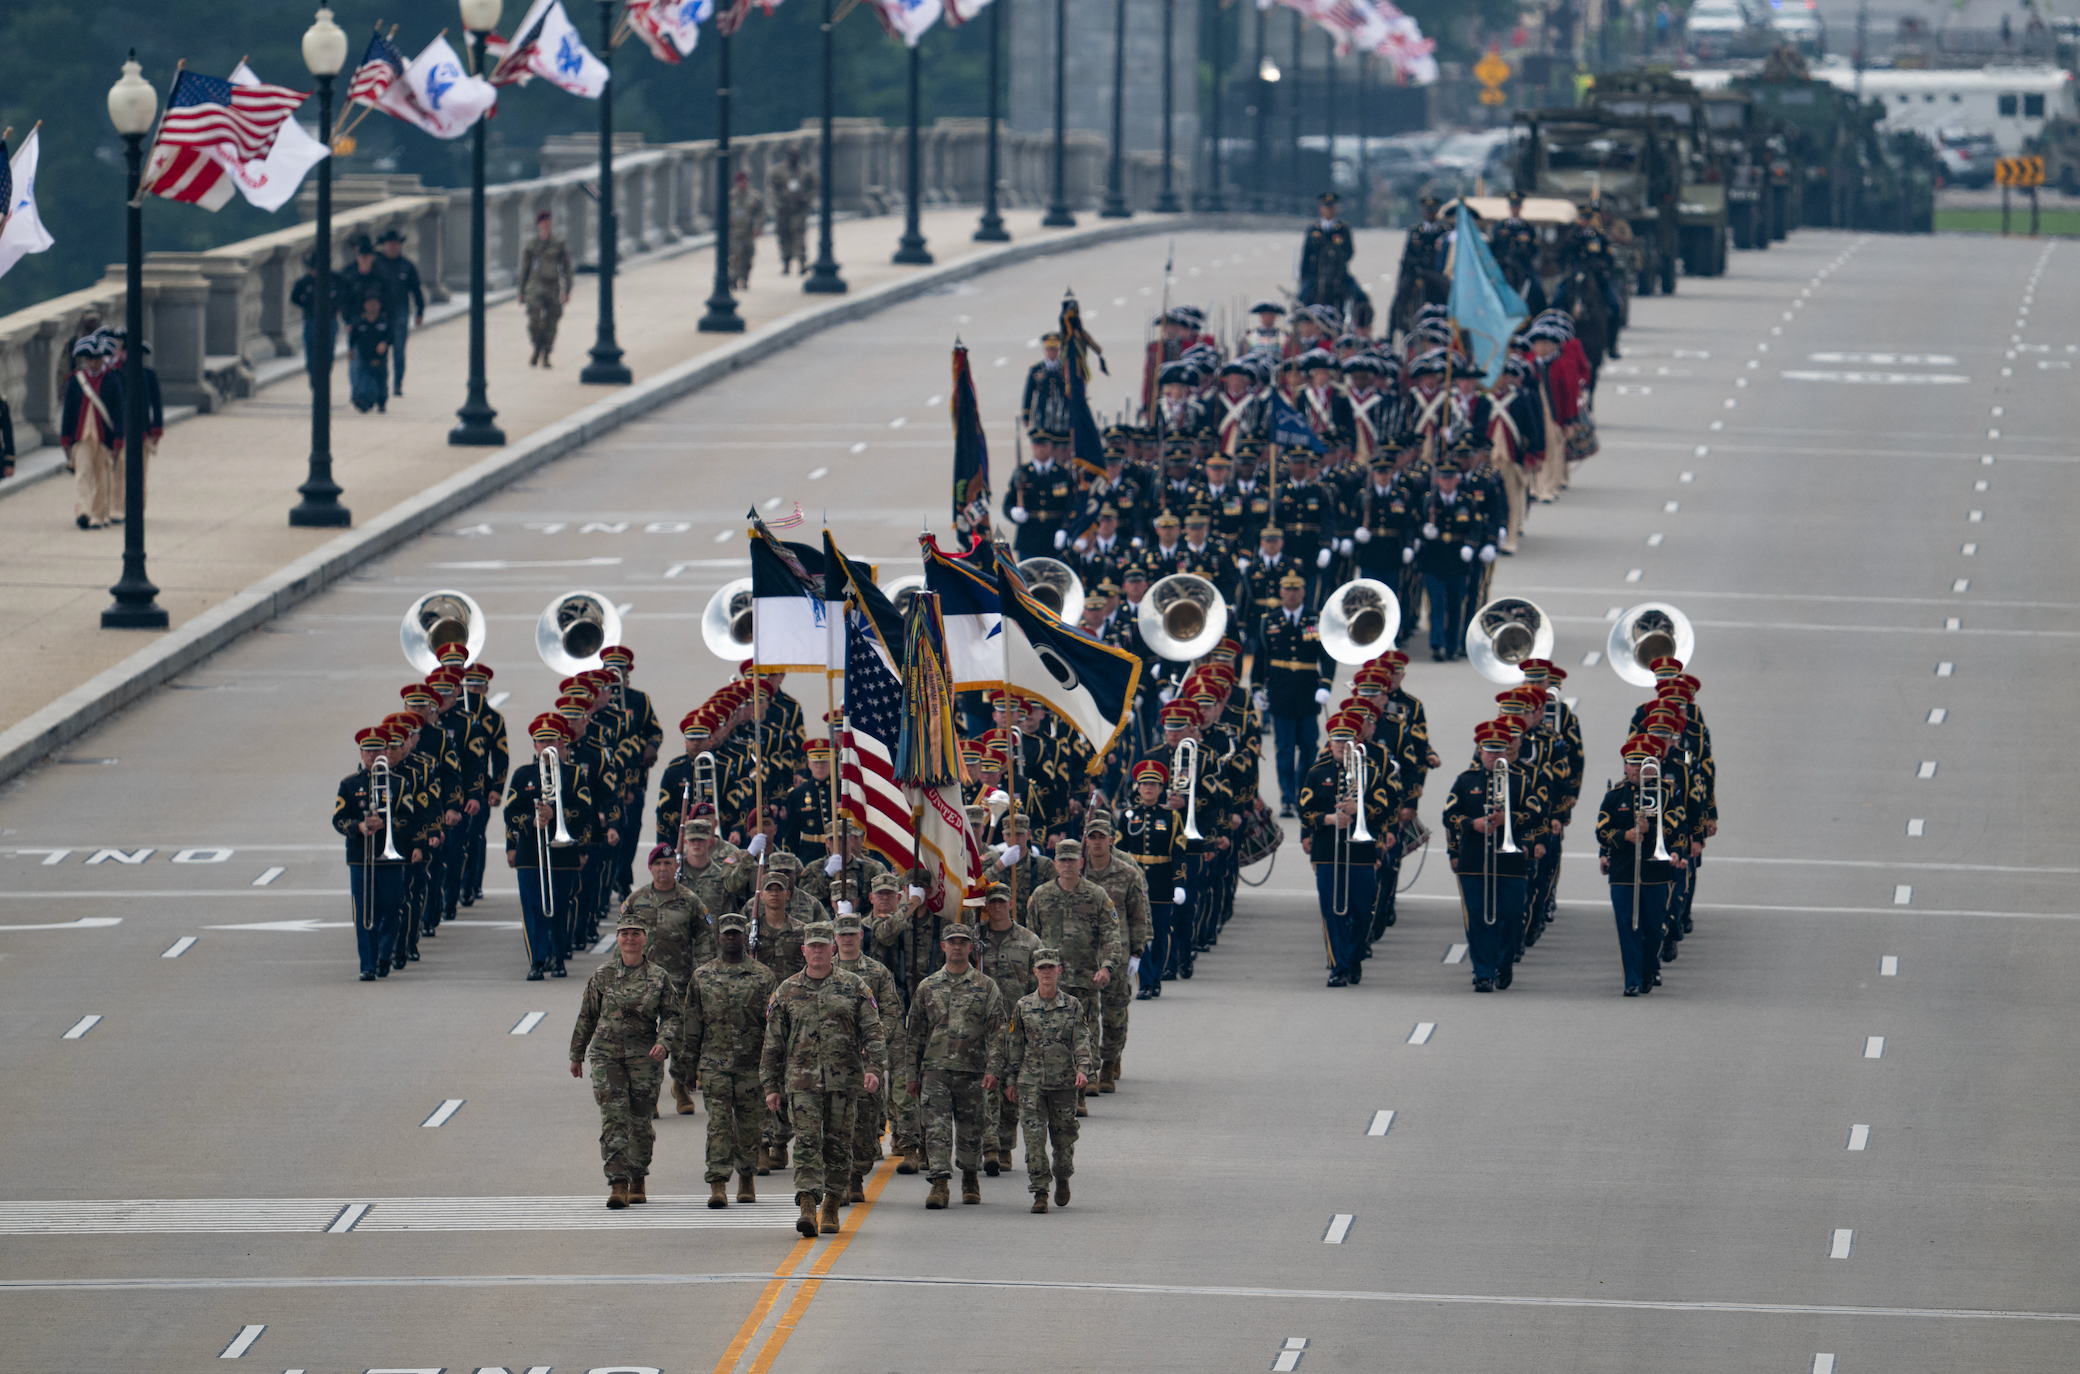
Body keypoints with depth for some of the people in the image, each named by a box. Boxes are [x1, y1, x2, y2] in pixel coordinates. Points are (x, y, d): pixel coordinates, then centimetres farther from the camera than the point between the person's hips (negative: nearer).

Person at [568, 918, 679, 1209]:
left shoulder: (658, 977, 4)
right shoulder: (601, 976, 5)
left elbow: (671, 1016, 5)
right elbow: (586, 1018, 13)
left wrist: (664, 1042, -14)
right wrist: (576, 1055, 17)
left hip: (644, 1055, 0)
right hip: (607, 1054, 0)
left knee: (640, 1120, 6)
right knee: (614, 1119, -12)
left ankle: (637, 1180, 26)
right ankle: (617, 1184, -17)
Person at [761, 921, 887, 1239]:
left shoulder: (854, 986, 7)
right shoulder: (787, 992, 9)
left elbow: (872, 1031, 5)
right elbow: (774, 1042, 12)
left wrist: (874, 1068, -10)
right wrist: (771, 1086, 9)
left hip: (843, 1080, 0)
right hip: (801, 1079, 0)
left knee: (838, 1145, 5)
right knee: (806, 1141, -13)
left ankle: (831, 1209, 17)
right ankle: (807, 1209, -21)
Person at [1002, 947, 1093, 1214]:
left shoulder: (1072, 1006, 2)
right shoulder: (1023, 1007, 4)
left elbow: (1082, 1041, -3)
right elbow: (1013, 1045, 9)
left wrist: (1083, 1069, -19)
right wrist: (1010, 1080, 8)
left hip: (1064, 1082, 0)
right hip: (1031, 1082, 0)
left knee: (1064, 1137, 9)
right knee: (1034, 1138, -10)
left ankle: (1062, 1179, 36)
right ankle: (1039, 1193, -7)